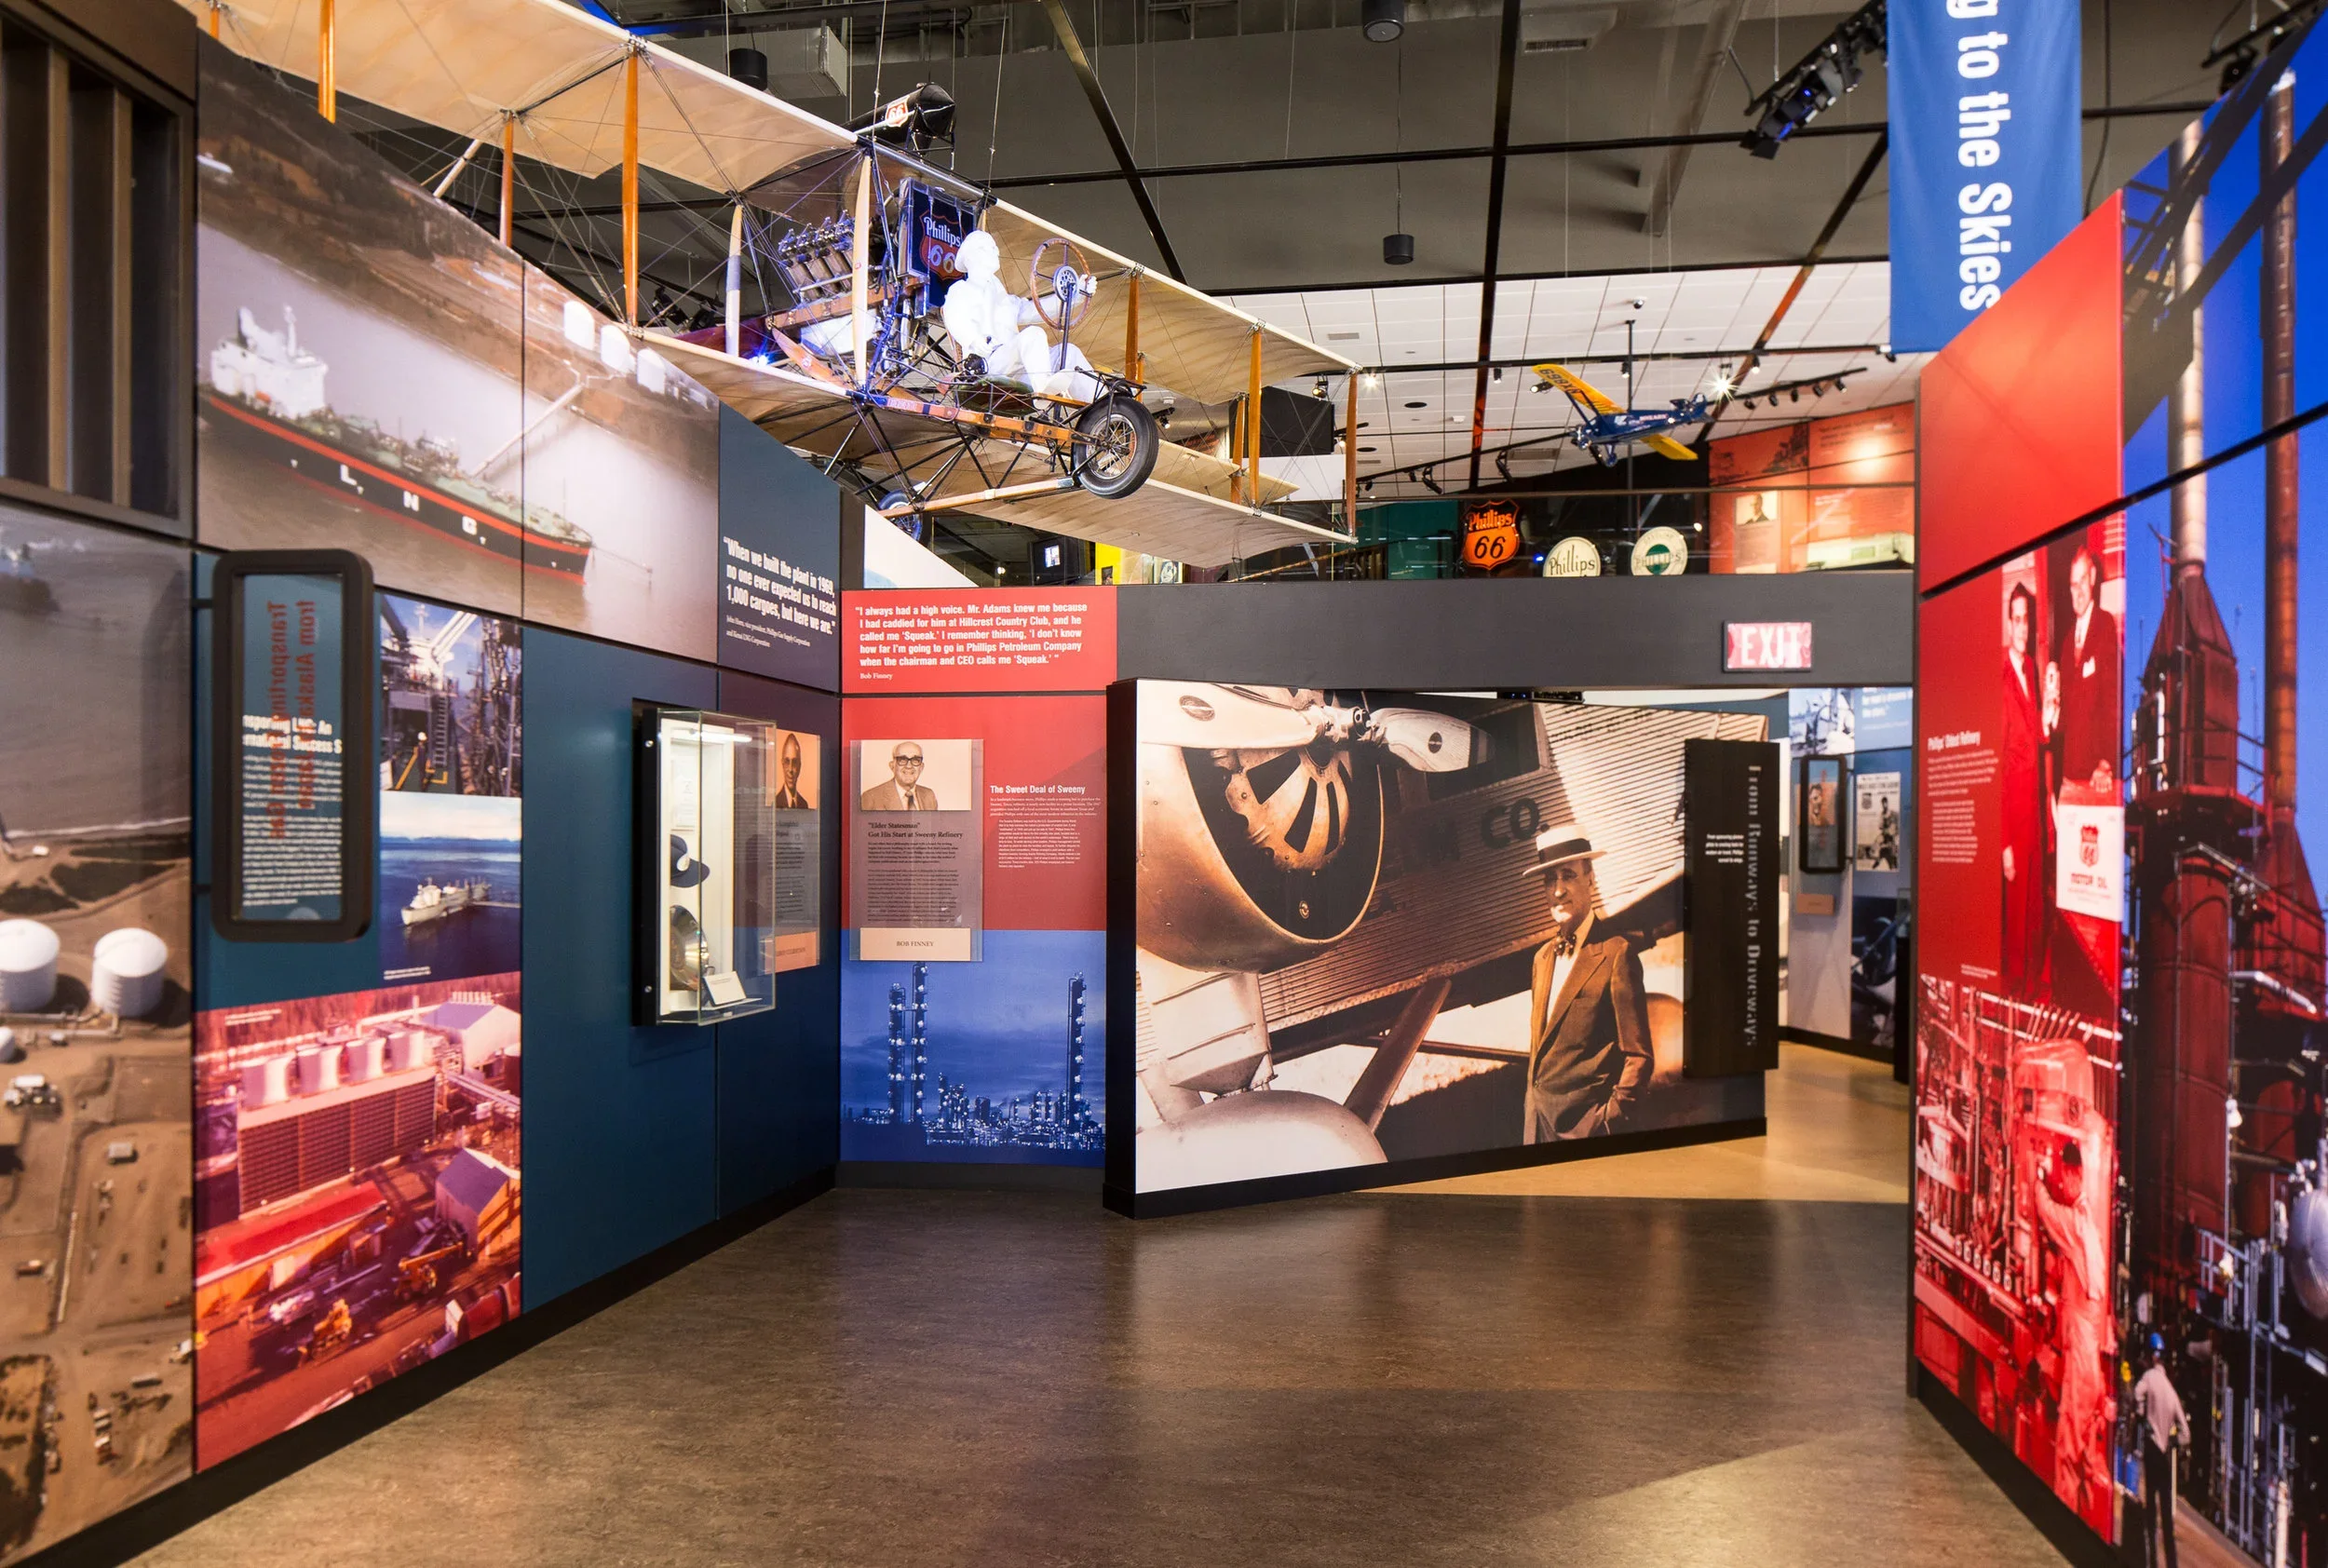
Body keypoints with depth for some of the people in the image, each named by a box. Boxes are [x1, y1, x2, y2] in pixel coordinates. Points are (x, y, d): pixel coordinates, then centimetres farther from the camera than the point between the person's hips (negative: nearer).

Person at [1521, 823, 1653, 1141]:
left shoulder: (1616, 954, -13)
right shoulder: (1542, 957, 9)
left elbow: (1638, 1055, -13)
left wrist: (1610, 1118, -15)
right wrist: (1533, 1109, 13)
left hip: (1585, 1125, -7)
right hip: (1538, 1119, 7)